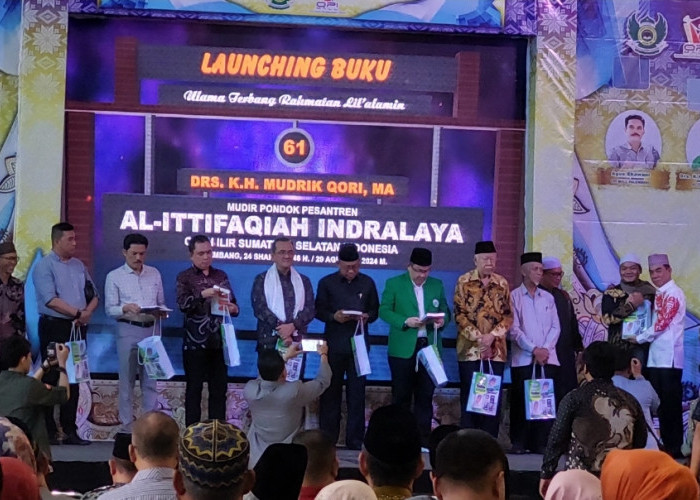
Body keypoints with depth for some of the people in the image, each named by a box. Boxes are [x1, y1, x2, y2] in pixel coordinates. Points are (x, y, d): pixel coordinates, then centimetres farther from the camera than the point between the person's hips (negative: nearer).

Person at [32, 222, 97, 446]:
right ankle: (48, 431, 3)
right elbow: (51, 300, -17)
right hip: (54, 327, -6)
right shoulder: (44, 266, -6)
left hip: (77, 328, 6)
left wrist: (88, 312, -5)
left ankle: (70, 430, 14)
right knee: (52, 380, -3)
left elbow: (93, 295, 15)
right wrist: (78, 313, -15)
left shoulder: (79, 266, 14)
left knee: (74, 379, 8)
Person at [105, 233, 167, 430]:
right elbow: (109, 309, -5)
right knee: (127, 379, 4)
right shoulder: (114, 277, 0)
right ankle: (127, 425, 11)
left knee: (150, 380, 7)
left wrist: (160, 311, -10)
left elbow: (161, 302, 13)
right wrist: (125, 308, -25)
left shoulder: (154, 274, 10)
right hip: (128, 331, -3)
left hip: (151, 330, 3)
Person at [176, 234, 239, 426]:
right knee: (194, 388, 3)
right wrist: (203, 294, -32)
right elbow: (183, 304, -16)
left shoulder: (221, 275, 12)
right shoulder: (184, 277, 0)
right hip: (195, 342, -3)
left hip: (219, 341, 4)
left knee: (219, 388, 6)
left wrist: (233, 308, -6)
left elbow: (233, 303, 17)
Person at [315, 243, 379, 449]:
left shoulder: (368, 283, 7)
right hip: (334, 345, -1)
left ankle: (355, 441, 9)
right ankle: (327, 439, 11)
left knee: (357, 393, 2)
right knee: (330, 392, 3)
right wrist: (334, 316, -16)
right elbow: (319, 311, 3)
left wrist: (367, 317, -12)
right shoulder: (327, 283, 2)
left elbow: (375, 311, 10)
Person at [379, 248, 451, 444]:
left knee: (426, 395, 4)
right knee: (401, 395, 2)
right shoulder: (394, 283, 2)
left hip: (430, 347, 3)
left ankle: (423, 438, 8)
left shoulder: (437, 285, 12)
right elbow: (384, 311, -3)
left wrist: (443, 320, -8)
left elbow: (445, 311, 15)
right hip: (403, 349, -3)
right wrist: (405, 322, -18)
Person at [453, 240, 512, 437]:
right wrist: (477, 336, -13)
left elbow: (508, 315, 5)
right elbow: (459, 314, -4)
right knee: (469, 396, 0)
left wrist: (492, 335, -10)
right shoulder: (464, 281, 0)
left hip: (496, 349, 2)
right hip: (470, 348, -2)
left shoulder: (502, 283, 8)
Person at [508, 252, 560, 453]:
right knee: (522, 401, -3)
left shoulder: (548, 298, 15)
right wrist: (533, 349, -11)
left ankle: (541, 442, 4)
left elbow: (555, 327, 10)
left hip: (547, 358, 3)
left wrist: (545, 348, -5)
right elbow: (514, 329, -4)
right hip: (523, 358, -3)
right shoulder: (515, 296, 3)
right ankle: (519, 443, 2)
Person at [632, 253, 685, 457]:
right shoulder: (658, 295, 18)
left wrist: (639, 338, -3)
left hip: (669, 357, -8)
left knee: (671, 402, -5)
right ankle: (665, 444, 15)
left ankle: (675, 447, 0)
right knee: (660, 402, 9)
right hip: (655, 356, 8)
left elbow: (661, 323, -12)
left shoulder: (674, 294, -8)